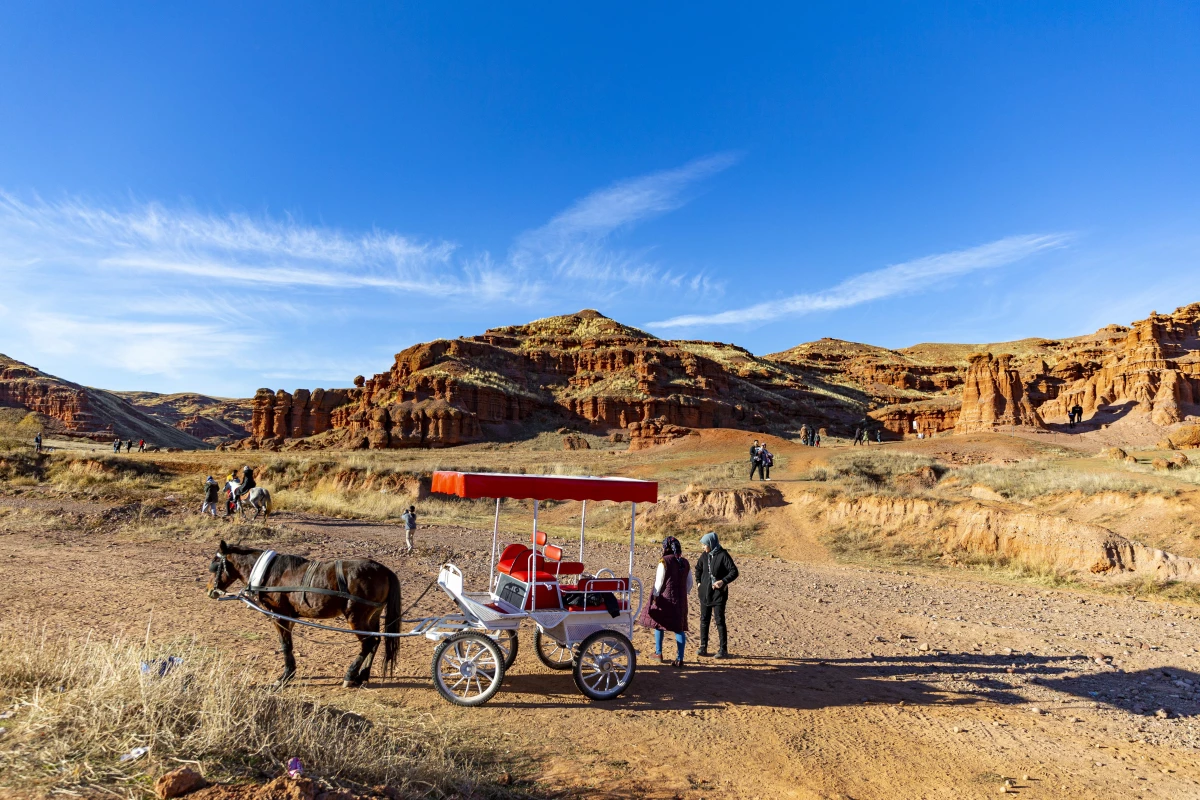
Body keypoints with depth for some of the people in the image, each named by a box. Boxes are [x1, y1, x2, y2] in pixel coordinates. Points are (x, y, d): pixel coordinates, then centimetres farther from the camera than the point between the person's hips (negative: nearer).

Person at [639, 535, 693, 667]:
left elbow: (659, 581, -13)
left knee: (658, 623, 15)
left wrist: (655, 597, -7)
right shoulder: (685, 563, 4)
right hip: (680, 601, 4)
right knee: (679, 628, 7)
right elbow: (689, 582, 10)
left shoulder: (664, 561, -12)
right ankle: (679, 659, 4)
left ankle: (658, 653, 24)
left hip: (665, 599, -4)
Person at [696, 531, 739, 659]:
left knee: (719, 620, -1)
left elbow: (734, 572, -14)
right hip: (705, 593, 6)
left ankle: (723, 649, 8)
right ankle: (703, 647, 17)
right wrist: (698, 581, 9)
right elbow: (698, 568, 21)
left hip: (718, 593, -6)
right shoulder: (705, 556, 5)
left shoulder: (723, 555, -13)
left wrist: (723, 581, -26)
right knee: (704, 620, 9)